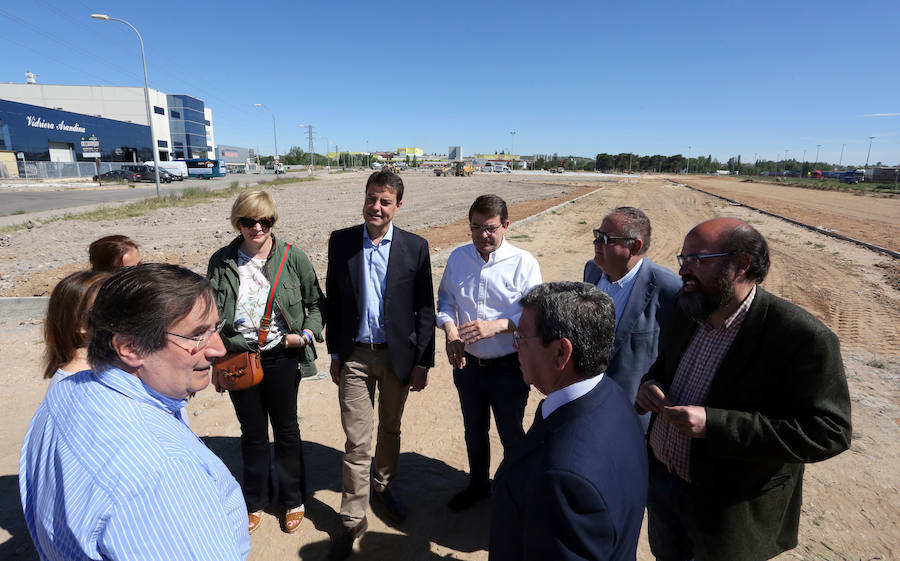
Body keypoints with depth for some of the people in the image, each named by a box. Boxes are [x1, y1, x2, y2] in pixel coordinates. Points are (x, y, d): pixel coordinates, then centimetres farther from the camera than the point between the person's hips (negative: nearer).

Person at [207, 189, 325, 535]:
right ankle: (256, 502, 37)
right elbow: (210, 311, 10)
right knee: (252, 432, 16)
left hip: (281, 356, -1)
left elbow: (316, 303, 3)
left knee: (286, 429, 13)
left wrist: (306, 335, -12)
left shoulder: (293, 258, -6)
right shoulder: (222, 261, 0)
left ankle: (293, 500, 34)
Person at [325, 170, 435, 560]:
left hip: (398, 354, 1)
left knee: (390, 430, 19)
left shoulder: (415, 247, -6)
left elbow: (425, 309, -4)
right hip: (355, 356, 0)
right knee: (357, 441, 5)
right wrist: (335, 353, 4)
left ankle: (383, 488, 44)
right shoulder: (341, 241, -2)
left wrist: (423, 361, -5)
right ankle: (353, 519, 22)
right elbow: (333, 300, 3)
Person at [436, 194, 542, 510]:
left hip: (508, 367, -4)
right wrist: (450, 332, -11)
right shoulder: (458, 258, -1)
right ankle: (478, 485, 49)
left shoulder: (523, 263, -14)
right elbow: (445, 300, 8)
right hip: (467, 362, 4)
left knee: (511, 435, 15)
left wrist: (496, 326, -30)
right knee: (473, 430, 24)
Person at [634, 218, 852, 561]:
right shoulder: (687, 312, -3)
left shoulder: (802, 338, -24)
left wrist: (713, 424, -33)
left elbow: (827, 432, -24)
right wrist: (650, 385, -12)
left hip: (728, 508, -5)